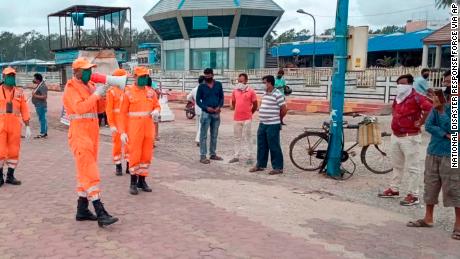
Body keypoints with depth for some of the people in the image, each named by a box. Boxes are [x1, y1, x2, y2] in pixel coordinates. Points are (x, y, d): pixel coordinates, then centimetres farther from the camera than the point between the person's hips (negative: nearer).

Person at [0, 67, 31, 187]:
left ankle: (10, 176, 18)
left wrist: (27, 127, 2)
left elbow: (24, 110, 6)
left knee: (14, 151, 6)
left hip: (15, 126, 2)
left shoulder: (19, 92, 6)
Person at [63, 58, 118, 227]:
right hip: (80, 135, -9)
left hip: (92, 134, 9)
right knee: (90, 173, -13)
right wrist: (96, 94, -21)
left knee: (85, 172, 13)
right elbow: (80, 108, -24)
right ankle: (100, 213, -16)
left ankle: (82, 210, 22)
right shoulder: (71, 88, -8)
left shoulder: (89, 86, 16)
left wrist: (102, 94, -3)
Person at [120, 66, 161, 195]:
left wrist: (156, 111, -11)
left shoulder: (151, 91, 7)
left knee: (147, 155, 8)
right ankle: (133, 182, 13)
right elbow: (123, 113, -4)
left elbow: (157, 105, 15)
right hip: (134, 128, -4)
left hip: (148, 128, 4)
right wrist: (123, 132, -8)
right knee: (135, 155, -1)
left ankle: (142, 180, 22)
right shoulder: (128, 92, -4)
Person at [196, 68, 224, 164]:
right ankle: (202, 156, 0)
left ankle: (213, 154, 24)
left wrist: (219, 106, -9)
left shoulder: (218, 85, 5)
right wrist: (206, 107, -15)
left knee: (214, 135, 12)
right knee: (203, 136, -3)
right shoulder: (201, 86, -3)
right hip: (206, 113, -4)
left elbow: (221, 97, 9)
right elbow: (198, 100, -1)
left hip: (216, 113, 4)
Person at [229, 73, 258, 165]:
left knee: (247, 138, 0)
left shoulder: (251, 91, -6)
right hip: (236, 118, 4)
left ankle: (249, 157, 6)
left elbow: (255, 105, 2)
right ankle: (236, 156, 20)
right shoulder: (235, 91, 6)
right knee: (237, 138, 12)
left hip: (247, 119, -4)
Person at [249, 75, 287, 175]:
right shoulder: (265, 94, 12)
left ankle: (278, 167, 8)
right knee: (261, 146, 15)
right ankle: (260, 165, 27)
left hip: (273, 125, -8)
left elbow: (284, 109, -12)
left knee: (274, 147, -1)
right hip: (262, 124, 8)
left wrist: (277, 119, 1)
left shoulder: (277, 94, -14)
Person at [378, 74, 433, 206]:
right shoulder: (398, 97, 10)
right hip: (396, 136, 9)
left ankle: (413, 195, 5)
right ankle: (394, 190, 32)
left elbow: (430, 107, -31)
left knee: (413, 167, -1)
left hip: (410, 137, -9)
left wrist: (420, 122, -22)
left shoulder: (416, 97, -16)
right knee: (397, 165, 19)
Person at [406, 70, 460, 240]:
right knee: (430, 186, 13)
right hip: (433, 151, 6)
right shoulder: (440, 101, 8)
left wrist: (441, 110, -18)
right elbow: (428, 125, 0)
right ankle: (428, 218, 26)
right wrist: (446, 135, -13)